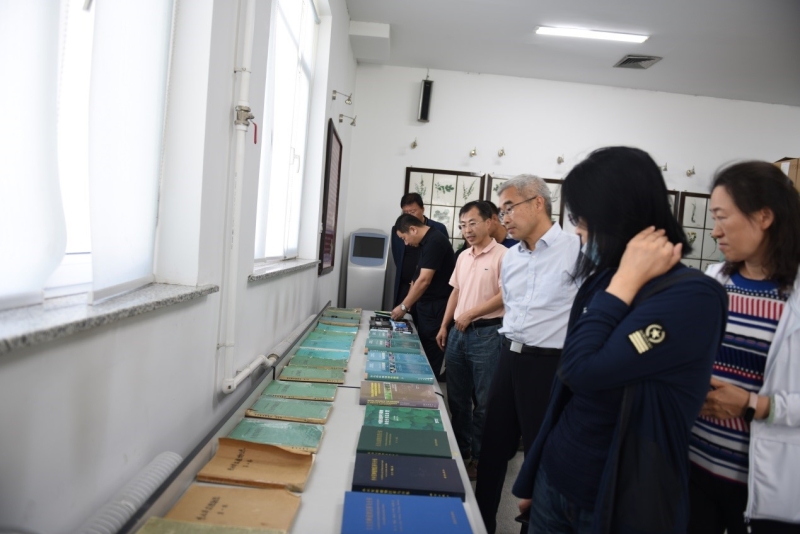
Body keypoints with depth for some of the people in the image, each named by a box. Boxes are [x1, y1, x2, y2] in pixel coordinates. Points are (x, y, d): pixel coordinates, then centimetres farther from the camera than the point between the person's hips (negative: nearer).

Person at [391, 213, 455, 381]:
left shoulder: (435, 241, -17)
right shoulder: (428, 241, 14)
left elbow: (424, 280, -21)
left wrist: (404, 306, -13)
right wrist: (407, 304, 10)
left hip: (436, 308, -10)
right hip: (427, 305, 10)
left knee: (431, 355, -2)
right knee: (424, 350, 13)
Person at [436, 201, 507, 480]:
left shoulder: (502, 255, -10)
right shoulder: (463, 257, 13)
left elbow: (505, 296, -16)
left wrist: (471, 313, -15)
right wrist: (444, 326, 13)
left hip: (486, 333, -7)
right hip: (458, 332, 7)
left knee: (484, 400, 2)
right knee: (457, 396, 15)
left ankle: (480, 455, 17)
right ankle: (460, 449, 30)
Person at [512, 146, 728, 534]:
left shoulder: (691, 297, -20)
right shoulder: (604, 279, 3)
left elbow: (582, 372, -27)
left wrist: (627, 280, -19)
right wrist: (531, 477, 16)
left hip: (620, 502, -6)